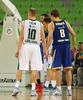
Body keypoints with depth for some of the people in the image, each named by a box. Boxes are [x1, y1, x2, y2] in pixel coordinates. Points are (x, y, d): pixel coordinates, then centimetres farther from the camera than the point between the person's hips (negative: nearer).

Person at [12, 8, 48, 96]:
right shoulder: (40, 25, 5)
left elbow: (21, 38, -5)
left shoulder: (24, 23, 0)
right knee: (34, 69, 2)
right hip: (35, 47, 0)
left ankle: (16, 87, -3)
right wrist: (45, 51, 13)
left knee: (20, 68, 5)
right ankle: (33, 90, 0)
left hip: (25, 46, 0)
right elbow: (43, 40, 5)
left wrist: (18, 50, -4)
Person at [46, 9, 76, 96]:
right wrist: (74, 45, 22)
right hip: (66, 46, 3)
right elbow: (74, 35, 10)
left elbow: (50, 37, -12)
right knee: (68, 69, 6)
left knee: (57, 69, -1)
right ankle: (69, 89, 6)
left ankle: (59, 89, -5)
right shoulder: (65, 23, 11)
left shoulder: (51, 24, 0)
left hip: (57, 47, -3)